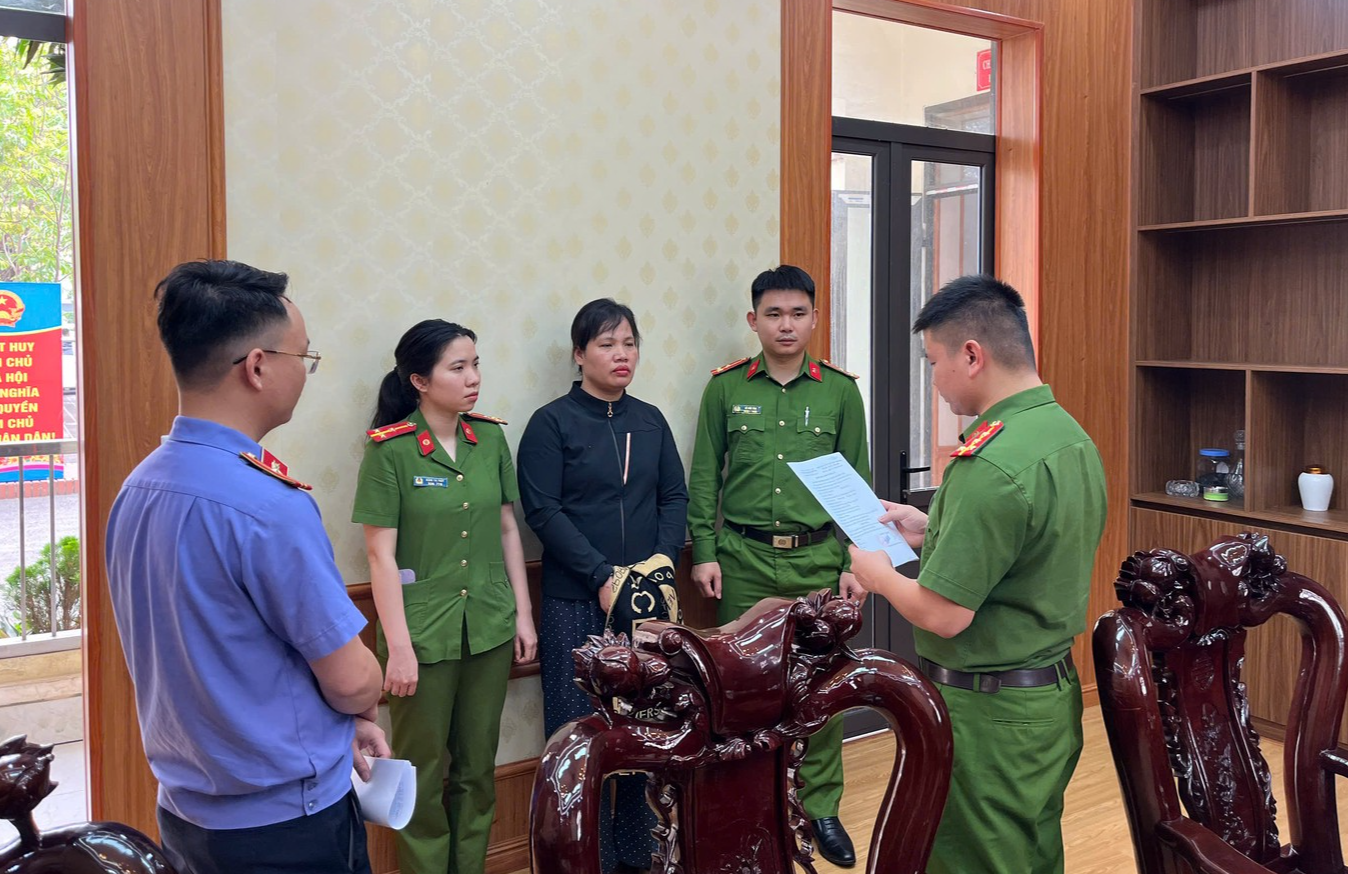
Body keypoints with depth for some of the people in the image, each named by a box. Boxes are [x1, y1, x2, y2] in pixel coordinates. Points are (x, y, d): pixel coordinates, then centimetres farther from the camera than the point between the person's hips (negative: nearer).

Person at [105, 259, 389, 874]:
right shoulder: (269, 506, -27)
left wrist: (339, 724, 8)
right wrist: (363, 707, 2)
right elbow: (350, 679, -20)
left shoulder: (136, 488, -1)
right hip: (285, 823, -7)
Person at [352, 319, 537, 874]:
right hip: (424, 634, -4)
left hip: (490, 629, 4)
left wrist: (523, 614, 8)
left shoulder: (491, 438, 2)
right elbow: (381, 554, -11)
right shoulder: (389, 449, -11)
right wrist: (399, 646, -13)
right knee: (424, 772, 9)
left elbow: (508, 530, 9)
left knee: (478, 769, 15)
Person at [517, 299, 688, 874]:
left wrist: (661, 562, -8)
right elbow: (542, 510, -9)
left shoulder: (650, 421, 10)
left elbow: (674, 497, 9)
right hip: (576, 602, -4)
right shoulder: (552, 422, -3)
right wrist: (603, 576, -15)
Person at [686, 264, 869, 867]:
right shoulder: (726, 388, 4)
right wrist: (704, 553, -1)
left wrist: (854, 562, 0)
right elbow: (703, 479, 5)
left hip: (818, 558, 0)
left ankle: (821, 810, 21)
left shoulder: (840, 390, 4)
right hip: (743, 560, 0)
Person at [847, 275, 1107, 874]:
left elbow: (943, 615, -25)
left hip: (987, 713, -9)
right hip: (1054, 694, 9)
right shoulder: (1073, 437, 3)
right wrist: (932, 528, 13)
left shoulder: (990, 466, -27)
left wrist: (878, 575, -7)